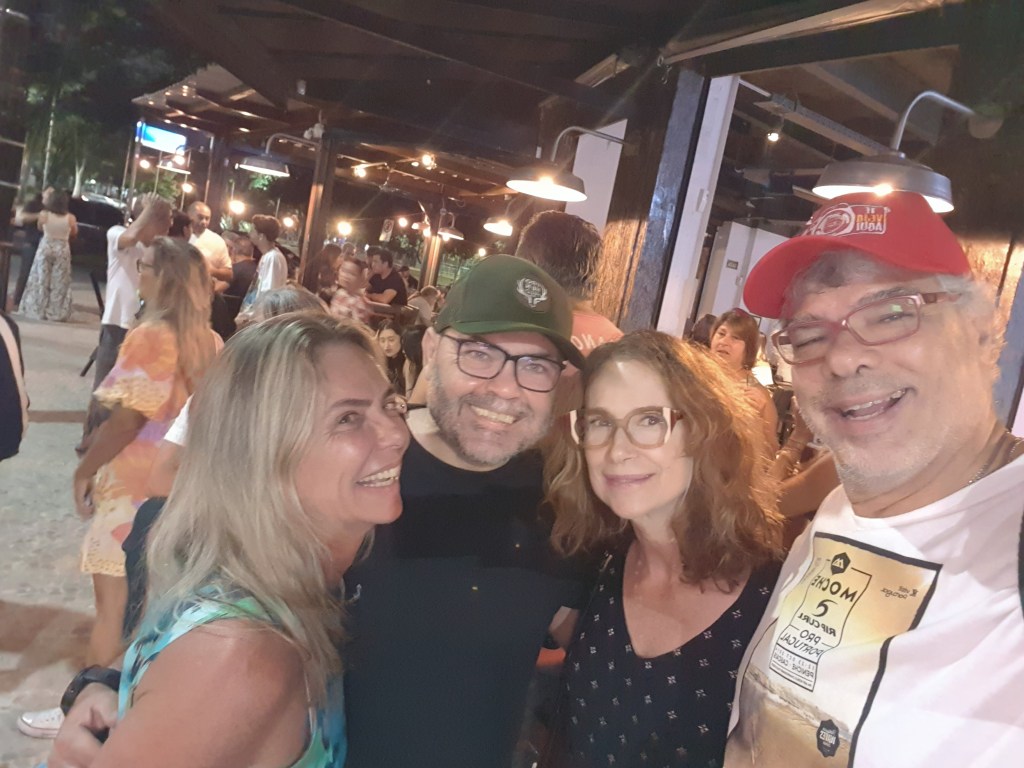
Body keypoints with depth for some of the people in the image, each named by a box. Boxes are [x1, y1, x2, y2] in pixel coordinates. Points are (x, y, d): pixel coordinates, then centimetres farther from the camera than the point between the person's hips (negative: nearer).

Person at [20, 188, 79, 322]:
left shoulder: (44, 215, -11)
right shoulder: (70, 218, -12)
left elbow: (39, 228, 8)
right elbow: (74, 233, 4)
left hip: (46, 247, 1)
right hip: (62, 250, -1)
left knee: (42, 280, 10)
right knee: (59, 282, 5)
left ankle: (38, 311, 16)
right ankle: (57, 313, 8)